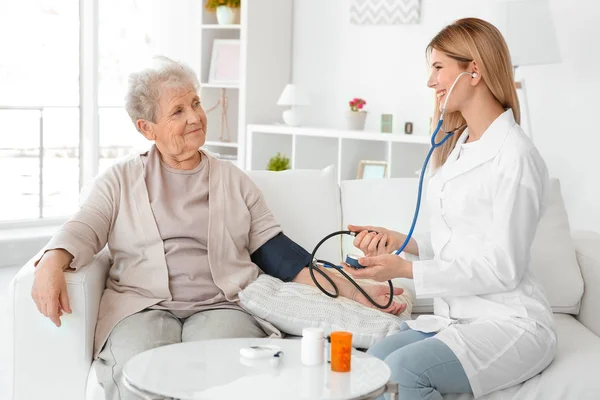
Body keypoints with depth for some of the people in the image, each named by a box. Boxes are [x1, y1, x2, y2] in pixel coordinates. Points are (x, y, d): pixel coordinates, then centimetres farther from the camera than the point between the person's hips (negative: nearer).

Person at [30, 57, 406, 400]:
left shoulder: (233, 180, 19)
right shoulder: (121, 180, 17)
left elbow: (277, 252, 14)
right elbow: (84, 229, 3)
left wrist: (352, 290, 3)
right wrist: (51, 265, -22)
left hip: (224, 305, 1)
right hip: (142, 304, 0)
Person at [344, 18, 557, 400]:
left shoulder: (515, 156, -15)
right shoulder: (457, 147, 12)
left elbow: (503, 268, -17)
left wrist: (407, 270, -19)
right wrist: (400, 241, -2)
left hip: (510, 324, -7)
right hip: (456, 317, 7)